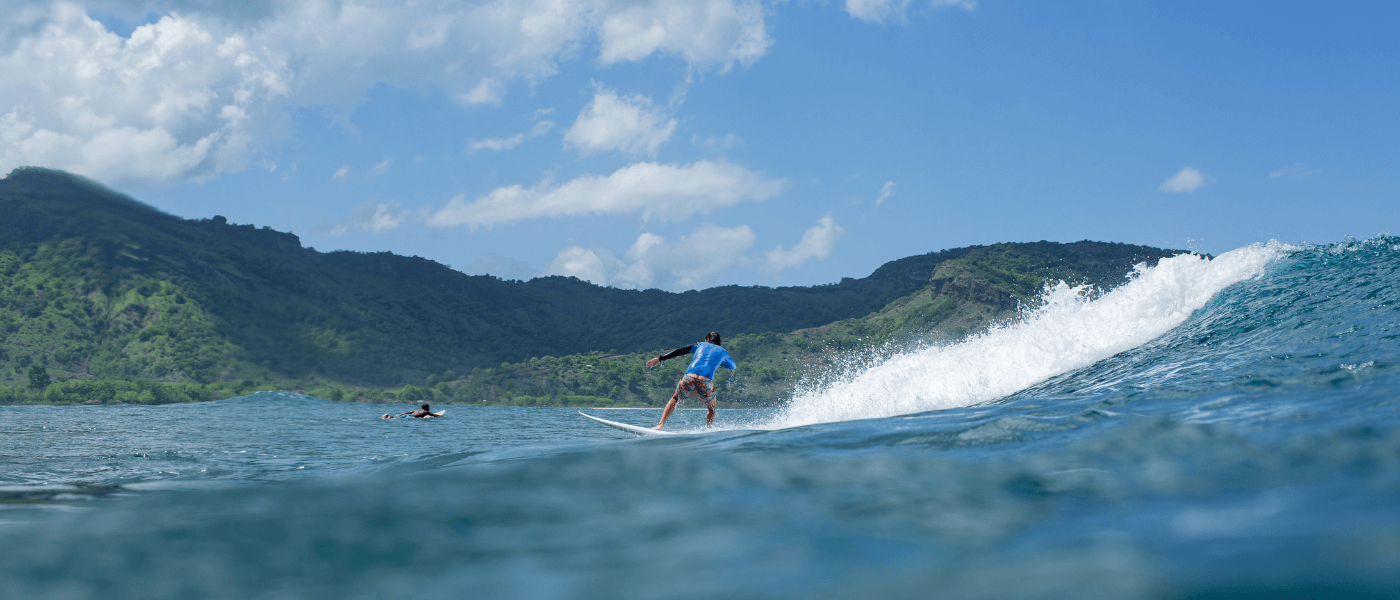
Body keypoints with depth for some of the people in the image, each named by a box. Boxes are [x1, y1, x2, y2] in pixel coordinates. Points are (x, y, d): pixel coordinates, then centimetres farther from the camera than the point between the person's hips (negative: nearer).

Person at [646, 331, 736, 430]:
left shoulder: (702, 345, 27)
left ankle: (660, 425, 14)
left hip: (689, 378, 1)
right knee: (711, 408, 27)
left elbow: (679, 351, 20)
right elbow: (734, 366, 42)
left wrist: (660, 359, 20)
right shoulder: (723, 352, 25)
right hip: (705, 381, -1)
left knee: (675, 399, 27)